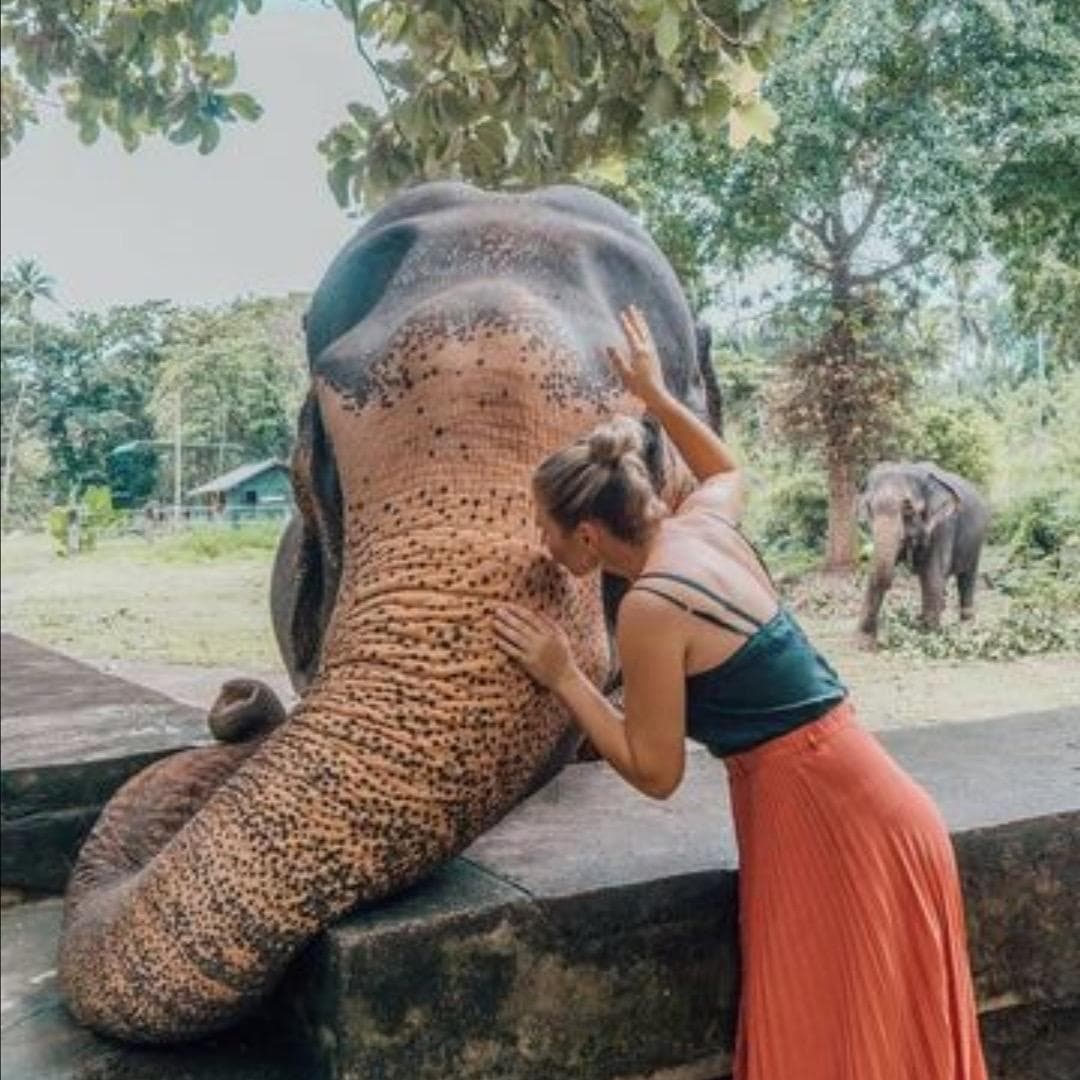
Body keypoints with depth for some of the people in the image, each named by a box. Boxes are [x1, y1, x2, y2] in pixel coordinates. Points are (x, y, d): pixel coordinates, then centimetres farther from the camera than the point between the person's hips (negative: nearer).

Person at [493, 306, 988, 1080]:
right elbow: (729, 471, 30)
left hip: (822, 817, -9)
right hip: (848, 802, 9)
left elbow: (655, 772, -12)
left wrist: (562, 677, -7)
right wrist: (657, 394, 33)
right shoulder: (704, 524, 4)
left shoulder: (651, 608, -19)